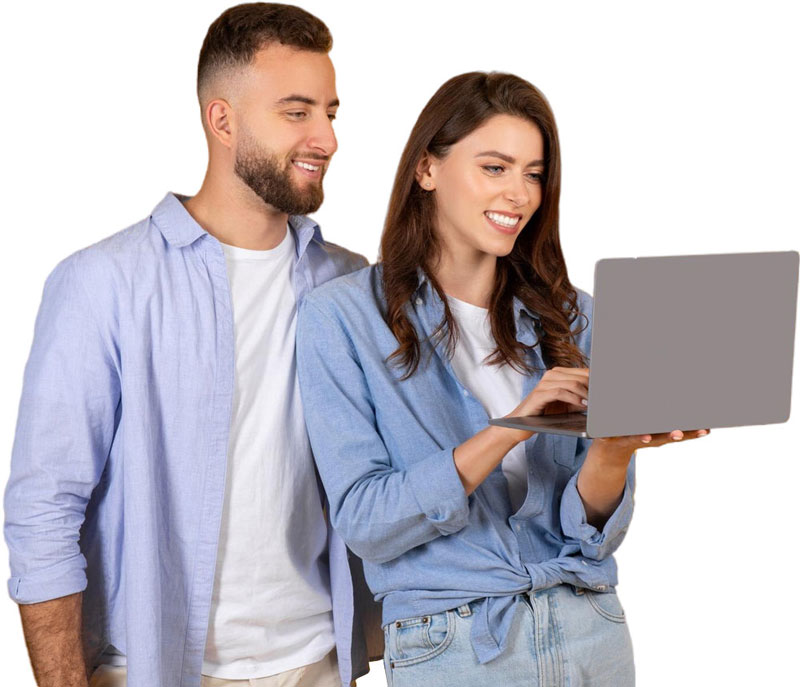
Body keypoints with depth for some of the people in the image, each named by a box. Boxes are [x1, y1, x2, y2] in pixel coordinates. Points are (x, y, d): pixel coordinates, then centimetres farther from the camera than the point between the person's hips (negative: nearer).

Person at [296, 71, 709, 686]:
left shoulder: (568, 315, 4)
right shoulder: (342, 317, -8)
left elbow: (591, 533, 0)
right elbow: (365, 523, -15)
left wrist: (614, 450, -21)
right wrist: (509, 429, -24)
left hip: (592, 633, 4)